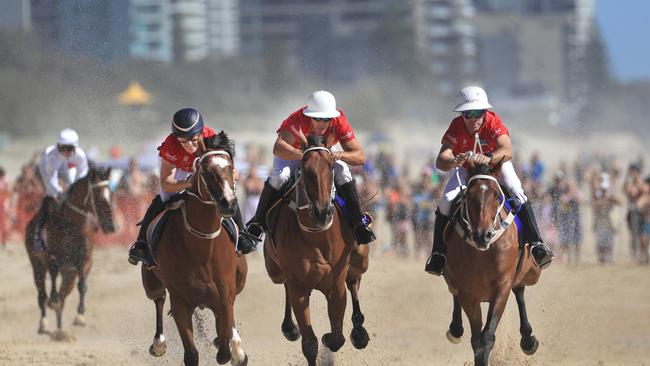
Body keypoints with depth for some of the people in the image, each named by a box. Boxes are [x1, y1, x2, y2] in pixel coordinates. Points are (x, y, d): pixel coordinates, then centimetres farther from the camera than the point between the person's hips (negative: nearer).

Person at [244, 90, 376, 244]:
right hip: (292, 154, -3)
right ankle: (258, 222, -12)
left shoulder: (339, 122, -29)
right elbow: (278, 148, -53)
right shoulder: (297, 120, -38)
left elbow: (360, 157, -28)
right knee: (279, 177, -30)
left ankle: (357, 223, -9)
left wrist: (340, 155, -48)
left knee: (343, 172, -23)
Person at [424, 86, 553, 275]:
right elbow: (440, 161, -39)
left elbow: (507, 151, -49)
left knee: (517, 194, -25)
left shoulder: (493, 123, -32)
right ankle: (438, 253, -7)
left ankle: (535, 244, -23)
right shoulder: (456, 127, -28)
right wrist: (453, 162, -64)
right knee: (446, 201, -19)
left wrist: (489, 158, -71)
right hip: (465, 167, 1)